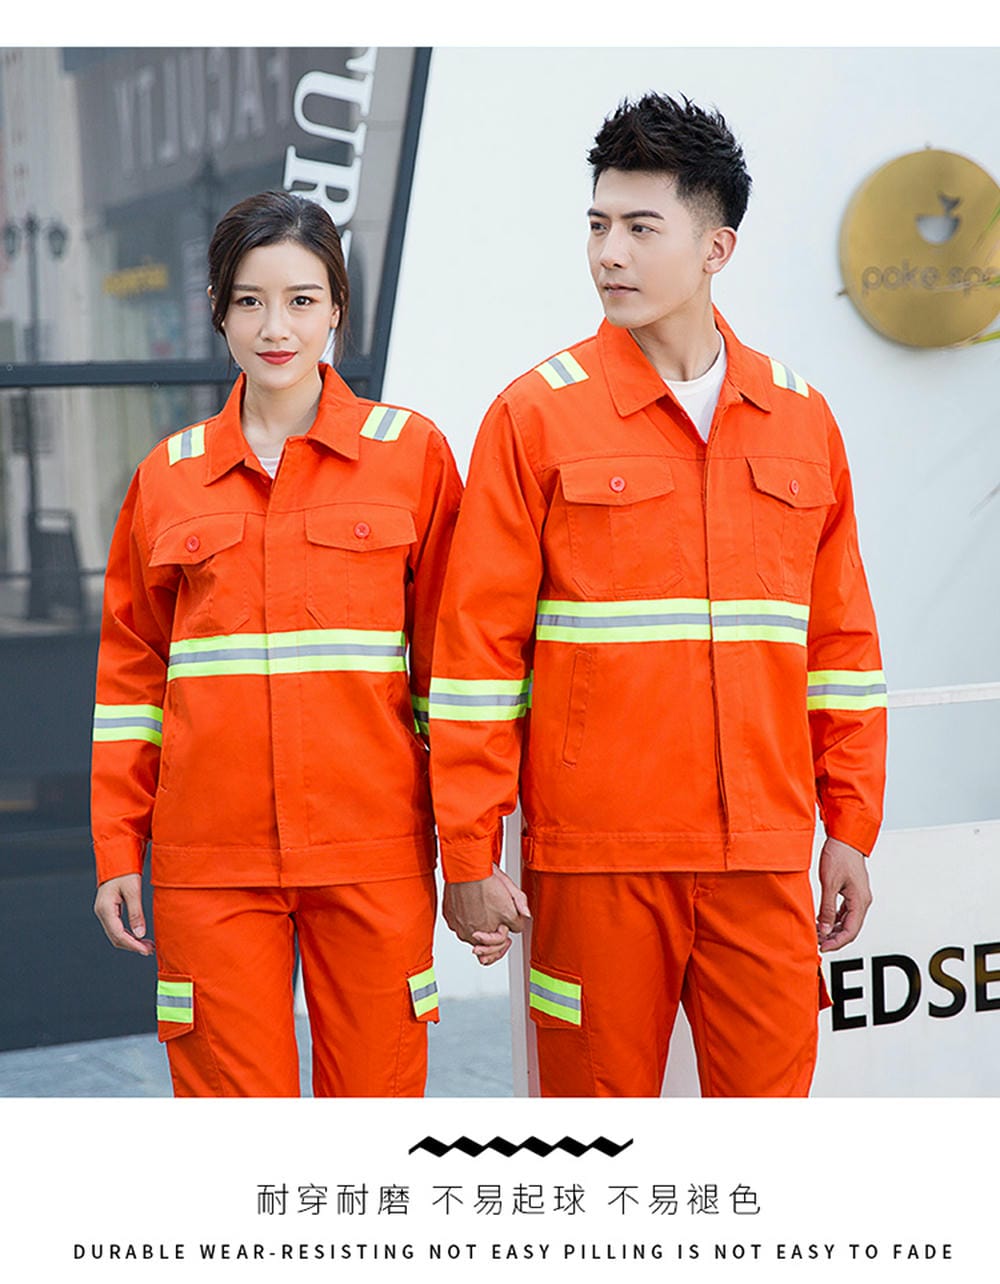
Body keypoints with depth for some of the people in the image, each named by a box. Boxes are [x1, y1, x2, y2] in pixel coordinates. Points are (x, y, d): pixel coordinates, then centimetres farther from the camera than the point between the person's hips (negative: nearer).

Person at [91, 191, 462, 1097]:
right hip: (210, 851, 1)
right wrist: (118, 851, 8)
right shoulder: (170, 476, 9)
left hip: (373, 851, -1)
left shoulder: (411, 453, 3)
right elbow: (131, 671, 13)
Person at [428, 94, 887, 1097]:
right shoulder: (538, 414, -1)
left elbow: (841, 641, 13)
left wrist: (850, 830, 11)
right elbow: (477, 646, -3)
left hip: (764, 857, 3)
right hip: (596, 855, -2)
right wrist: (469, 855, -5)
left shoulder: (801, 420, 9)